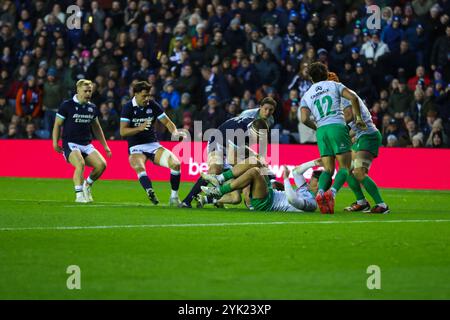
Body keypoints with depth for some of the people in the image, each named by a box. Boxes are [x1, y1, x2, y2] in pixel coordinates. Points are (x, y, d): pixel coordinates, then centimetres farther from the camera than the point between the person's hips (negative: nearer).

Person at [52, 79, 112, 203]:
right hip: (70, 144, -5)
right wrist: (55, 143, -7)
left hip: (87, 145, 5)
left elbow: (96, 128, 23)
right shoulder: (67, 105, -5)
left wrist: (105, 146, 22)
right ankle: (79, 195, -25)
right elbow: (57, 124, 1)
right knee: (80, 163, -32)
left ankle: (87, 185, 12)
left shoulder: (92, 108, 10)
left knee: (101, 164, -15)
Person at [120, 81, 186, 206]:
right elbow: (123, 131, -11)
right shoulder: (128, 107, -6)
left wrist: (175, 132, -17)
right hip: (136, 147, -3)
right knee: (139, 167, -36)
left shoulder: (153, 105, 1)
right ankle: (151, 193, -55)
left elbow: (167, 122, 5)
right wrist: (139, 128, -26)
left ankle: (174, 196, -5)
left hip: (153, 144, 3)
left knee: (176, 164, -17)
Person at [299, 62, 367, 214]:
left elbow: (304, 119, 3)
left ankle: (320, 192, -21)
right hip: (337, 126, -3)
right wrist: (358, 118, 8)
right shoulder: (334, 85, 14)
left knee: (328, 169, 8)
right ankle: (332, 192, -27)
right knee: (345, 167, -1)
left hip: (321, 131, 3)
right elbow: (353, 97, -1)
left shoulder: (306, 96, 18)